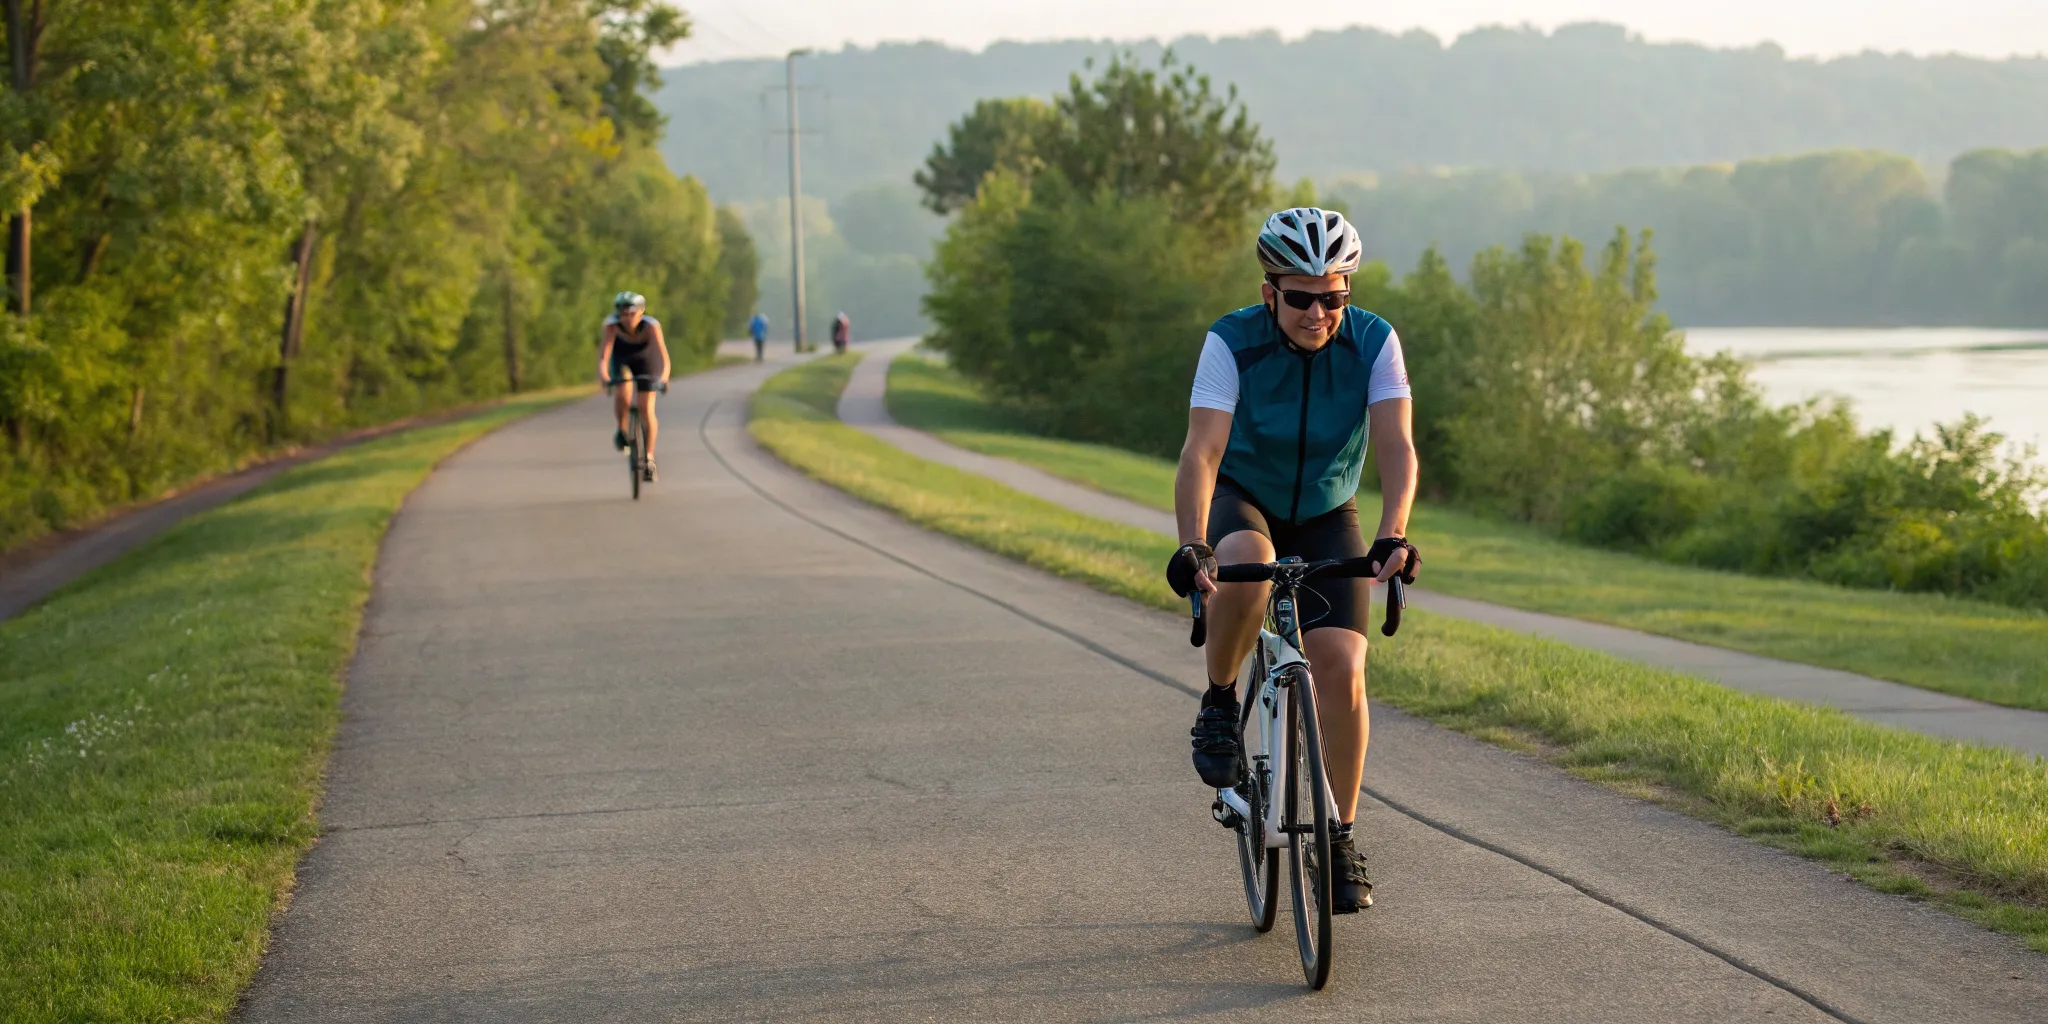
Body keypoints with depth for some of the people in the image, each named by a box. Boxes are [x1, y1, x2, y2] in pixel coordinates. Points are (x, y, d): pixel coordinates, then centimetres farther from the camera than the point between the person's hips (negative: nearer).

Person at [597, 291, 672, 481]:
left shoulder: (650, 326, -34)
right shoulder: (612, 325, -33)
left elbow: (663, 357, -42)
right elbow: (603, 355, -41)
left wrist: (663, 378, -60)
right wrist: (603, 374, -61)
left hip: (644, 361, 0)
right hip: (621, 360, 0)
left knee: (646, 410, -10)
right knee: (622, 396, -27)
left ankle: (649, 458, 7)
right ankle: (622, 430, 3)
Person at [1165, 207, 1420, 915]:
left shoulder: (1374, 343, -19)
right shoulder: (1232, 342, -24)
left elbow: (1397, 446, -29)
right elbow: (1202, 452, -33)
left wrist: (1391, 534, -46)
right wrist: (1191, 546, -48)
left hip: (1327, 518, 2)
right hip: (1243, 502, -2)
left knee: (1341, 667, -15)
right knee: (1245, 567, -38)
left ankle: (1341, 836, 0)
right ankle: (1220, 702, -11)